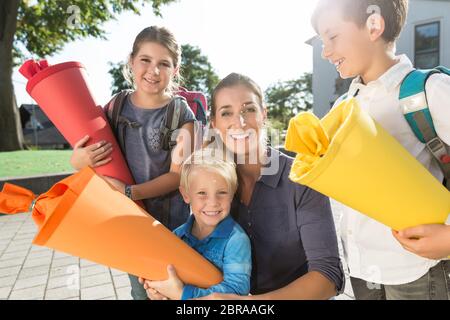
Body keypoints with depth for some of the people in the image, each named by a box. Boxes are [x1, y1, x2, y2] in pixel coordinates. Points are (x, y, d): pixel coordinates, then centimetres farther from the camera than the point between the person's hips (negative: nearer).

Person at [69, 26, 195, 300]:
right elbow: (86, 152, 5)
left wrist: (129, 192, -26)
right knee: (141, 291, 21)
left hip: (170, 224, -3)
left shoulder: (181, 114, -13)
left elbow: (178, 175, -15)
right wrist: (78, 160, -18)